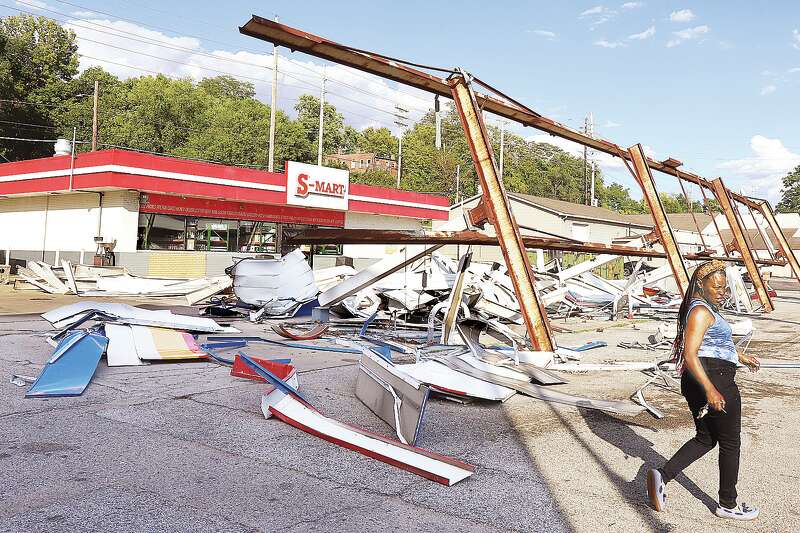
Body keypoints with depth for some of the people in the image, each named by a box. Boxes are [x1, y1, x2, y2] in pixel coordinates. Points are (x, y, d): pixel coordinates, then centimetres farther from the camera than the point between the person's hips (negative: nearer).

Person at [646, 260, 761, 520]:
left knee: (705, 439, 18)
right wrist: (710, 390, -32)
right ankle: (727, 504, 22)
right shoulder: (701, 311, -17)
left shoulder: (704, 308, 15)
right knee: (730, 442, 7)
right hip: (714, 380, -10)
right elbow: (690, 355, -26)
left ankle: (662, 475, 3)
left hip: (700, 383, 10)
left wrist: (741, 357, 40)